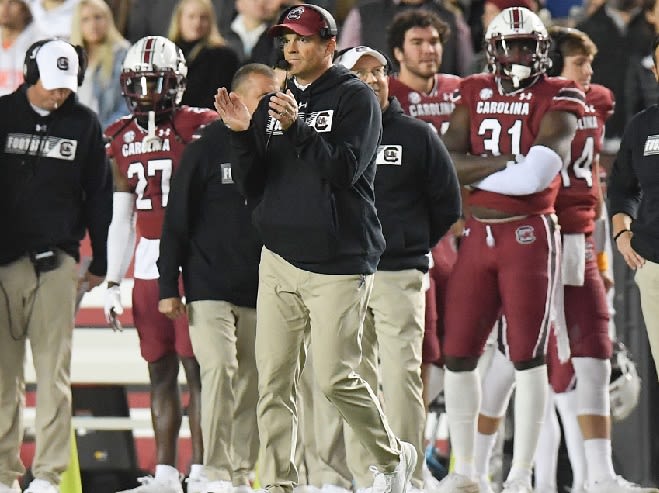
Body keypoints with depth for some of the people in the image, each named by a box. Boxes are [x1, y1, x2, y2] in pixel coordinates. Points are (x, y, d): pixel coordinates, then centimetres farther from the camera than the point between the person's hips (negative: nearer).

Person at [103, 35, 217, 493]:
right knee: (161, 369, 8)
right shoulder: (123, 140, 13)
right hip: (148, 263, 6)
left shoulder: (198, 129, -5)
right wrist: (113, 282, 15)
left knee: (196, 364, -6)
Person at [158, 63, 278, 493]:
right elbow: (177, 221, -1)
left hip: (260, 294, 4)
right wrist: (168, 287, -4)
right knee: (220, 370, -16)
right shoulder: (207, 149, -3)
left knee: (252, 384, 3)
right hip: (209, 287, -4)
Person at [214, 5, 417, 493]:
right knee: (274, 379, 0)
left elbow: (346, 169, -15)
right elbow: (253, 187, 13)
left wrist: (297, 128, -24)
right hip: (280, 259, 6)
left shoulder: (355, 99, -2)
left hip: (338, 263, -6)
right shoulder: (273, 105, 16)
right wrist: (242, 136, -2)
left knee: (334, 375, -9)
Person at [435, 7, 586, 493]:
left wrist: (477, 170, -14)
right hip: (477, 235, 4)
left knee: (527, 356, -4)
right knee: (458, 354, 4)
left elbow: (545, 163, -17)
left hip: (529, 235, -4)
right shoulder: (474, 93, 9)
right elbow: (449, 162, -3)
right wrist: (508, 165, -17)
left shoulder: (558, 98, -3)